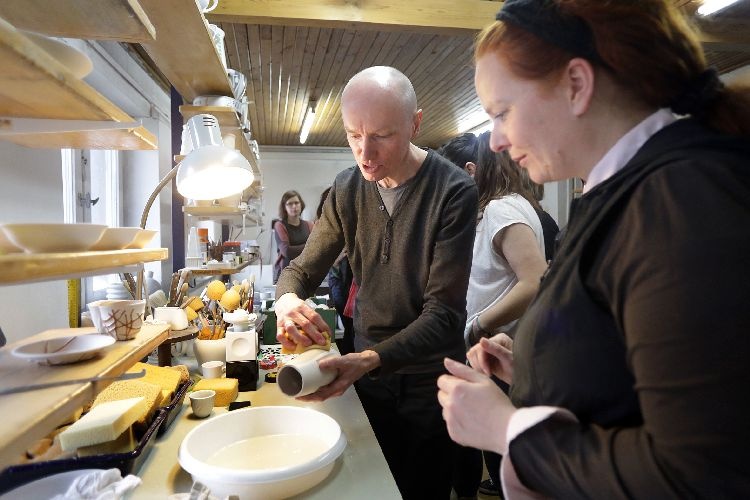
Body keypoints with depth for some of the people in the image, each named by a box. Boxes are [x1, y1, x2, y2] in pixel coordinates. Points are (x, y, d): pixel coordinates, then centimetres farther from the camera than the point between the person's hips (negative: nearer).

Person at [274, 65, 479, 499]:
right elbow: (304, 268, 2)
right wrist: (287, 298, -22)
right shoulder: (347, 190, -6)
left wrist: (371, 359, -38)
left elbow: (444, 313, -23)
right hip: (368, 370, 4)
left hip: (431, 381, -3)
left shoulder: (455, 191, -20)